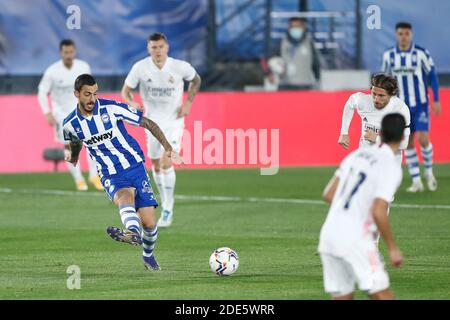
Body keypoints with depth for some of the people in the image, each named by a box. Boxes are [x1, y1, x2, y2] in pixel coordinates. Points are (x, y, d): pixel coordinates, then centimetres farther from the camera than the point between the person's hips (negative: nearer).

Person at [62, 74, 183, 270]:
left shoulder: (111, 108, -10)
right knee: (125, 197, -36)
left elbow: (147, 123, -4)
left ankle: (148, 255, 24)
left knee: (149, 222, -7)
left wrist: (167, 147, -11)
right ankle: (133, 234, -66)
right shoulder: (70, 124, -2)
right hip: (111, 176, 0)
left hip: (135, 167, 0)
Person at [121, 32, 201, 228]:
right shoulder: (140, 68, -11)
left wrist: (188, 102, -4)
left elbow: (196, 80, 9)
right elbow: (125, 90, -2)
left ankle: (168, 210, -10)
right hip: (152, 121, 3)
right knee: (156, 165, 9)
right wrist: (132, 104, -24)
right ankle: (166, 203, 30)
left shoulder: (180, 67, -12)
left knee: (167, 162, -17)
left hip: (174, 121, -3)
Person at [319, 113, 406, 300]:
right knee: (383, 295, -5)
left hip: (329, 234, 7)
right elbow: (379, 213, -17)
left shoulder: (357, 154, 11)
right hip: (355, 239, -7)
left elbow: (328, 194, 14)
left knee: (342, 297, 12)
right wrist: (392, 248, -7)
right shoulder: (391, 167, -9)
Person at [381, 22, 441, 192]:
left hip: (420, 104, -3)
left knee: (423, 139, -10)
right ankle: (416, 181, 7)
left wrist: (436, 100, -4)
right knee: (408, 143, 1)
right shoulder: (388, 55, 1)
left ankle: (429, 171, 15)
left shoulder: (421, 53, -8)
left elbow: (432, 75, -1)